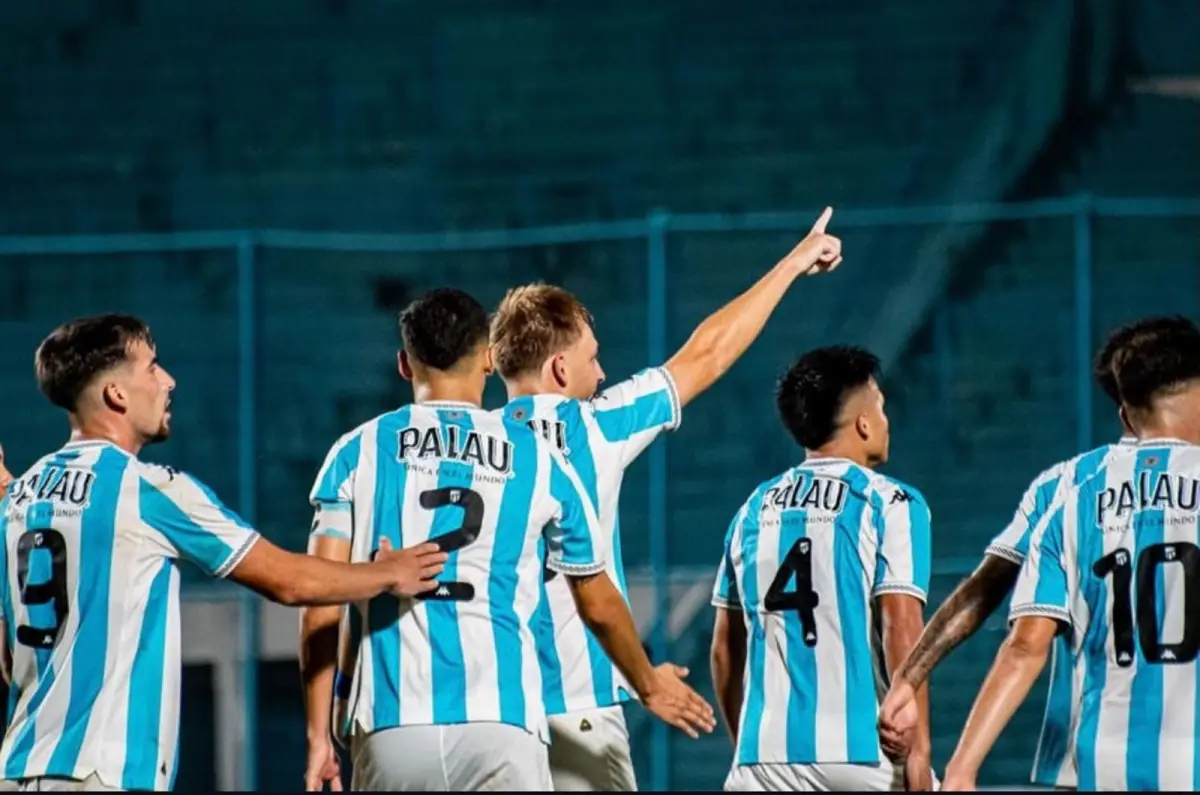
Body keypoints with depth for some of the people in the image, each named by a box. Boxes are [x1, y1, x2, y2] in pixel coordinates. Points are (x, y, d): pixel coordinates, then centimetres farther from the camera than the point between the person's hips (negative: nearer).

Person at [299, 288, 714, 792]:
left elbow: (322, 605, 3)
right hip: (502, 725, -1)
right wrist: (649, 687, 40)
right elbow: (600, 606, 22)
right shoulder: (539, 461, 11)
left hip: (390, 727, 1)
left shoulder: (359, 452, 10)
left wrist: (319, 735, 6)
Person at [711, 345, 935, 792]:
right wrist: (917, 754, -10)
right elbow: (901, 635, -10)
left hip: (766, 759, 5)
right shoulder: (888, 504, -1)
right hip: (862, 753, -5)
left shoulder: (755, 510, 14)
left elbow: (725, 650, 17)